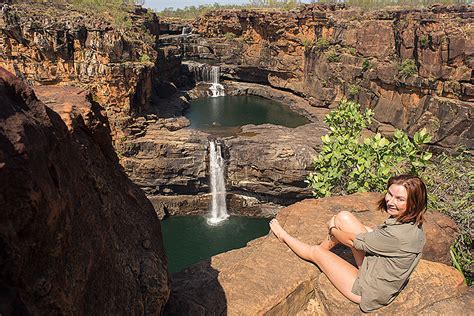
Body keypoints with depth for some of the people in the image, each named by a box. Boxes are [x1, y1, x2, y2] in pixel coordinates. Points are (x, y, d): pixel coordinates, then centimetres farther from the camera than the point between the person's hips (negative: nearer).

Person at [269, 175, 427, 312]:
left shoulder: (400, 234, -35)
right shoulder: (407, 219, -9)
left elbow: (352, 241, -21)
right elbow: (379, 233, 10)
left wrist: (333, 230, -1)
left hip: (368, 291, -8)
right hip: (374, 267, 8)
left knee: (315, 252, 6)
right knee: (343, 216, -1)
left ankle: (283, 236, 37)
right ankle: (325, 247, 26)